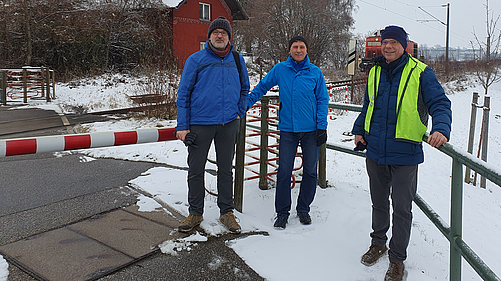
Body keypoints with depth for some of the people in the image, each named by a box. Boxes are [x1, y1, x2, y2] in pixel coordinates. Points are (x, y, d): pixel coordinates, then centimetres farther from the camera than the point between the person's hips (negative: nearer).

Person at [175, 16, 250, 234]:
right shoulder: (195, 60, -2)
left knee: (226, 169, 11)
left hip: (228, 124, 2)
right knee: (196, 170, 6)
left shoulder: (237, 60, 7)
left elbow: (244, 88, 22)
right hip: (200, 124, -2)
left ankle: (227, 212, 23)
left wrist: (239, 113, 12)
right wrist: (182, 126, -6)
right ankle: (195, 213, 20)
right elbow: (183, 94, -2)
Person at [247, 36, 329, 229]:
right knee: (284, 171, -1)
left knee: (310, 171, 7)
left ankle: (303, 209, 25)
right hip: (288, 130, -1)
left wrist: (322, 126, -3)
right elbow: (261, 88, 13)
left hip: (311, 130, 1)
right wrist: (244, 104, 7)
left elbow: (322, 100, 4)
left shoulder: (315, 72, 3)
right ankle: (282, 212, 13)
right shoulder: (279, 70, 3)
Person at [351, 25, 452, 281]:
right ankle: (378, 243, 40)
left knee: (401, 209, 5)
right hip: (375, 151, 5)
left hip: (404, 154, -4)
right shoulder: (375, 72, 9)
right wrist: (359, 130, 15)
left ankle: (397, 259, 21)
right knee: (379, 202, 19)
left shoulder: (420, 72, -7)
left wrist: (440, 129, -28)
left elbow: (440, 104, -10)